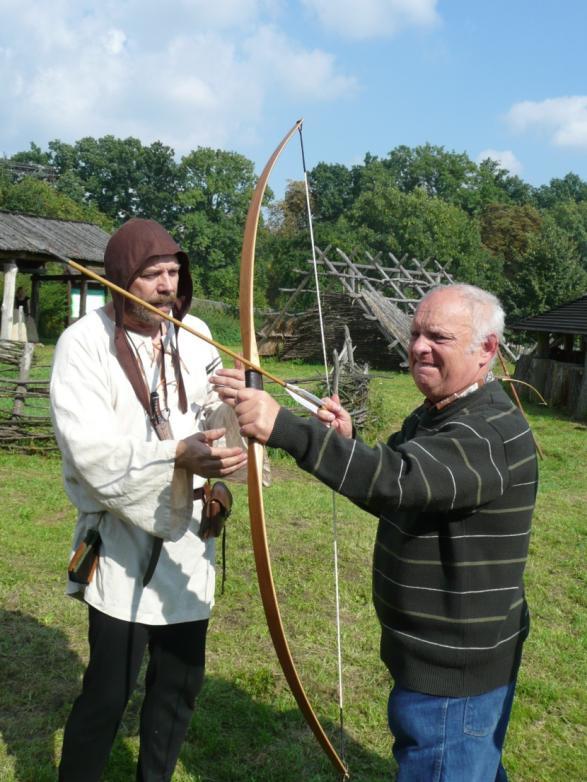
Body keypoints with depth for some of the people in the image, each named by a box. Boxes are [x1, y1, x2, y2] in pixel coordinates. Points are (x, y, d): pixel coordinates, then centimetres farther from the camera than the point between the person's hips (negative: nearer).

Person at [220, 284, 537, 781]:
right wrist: (348, 443, -9)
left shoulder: (492, 434, -25)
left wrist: (284, 428, -48)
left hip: (455, 669, -9)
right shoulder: (437, 414, 7)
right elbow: (395, 497, 11)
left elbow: (399, 480, -41)